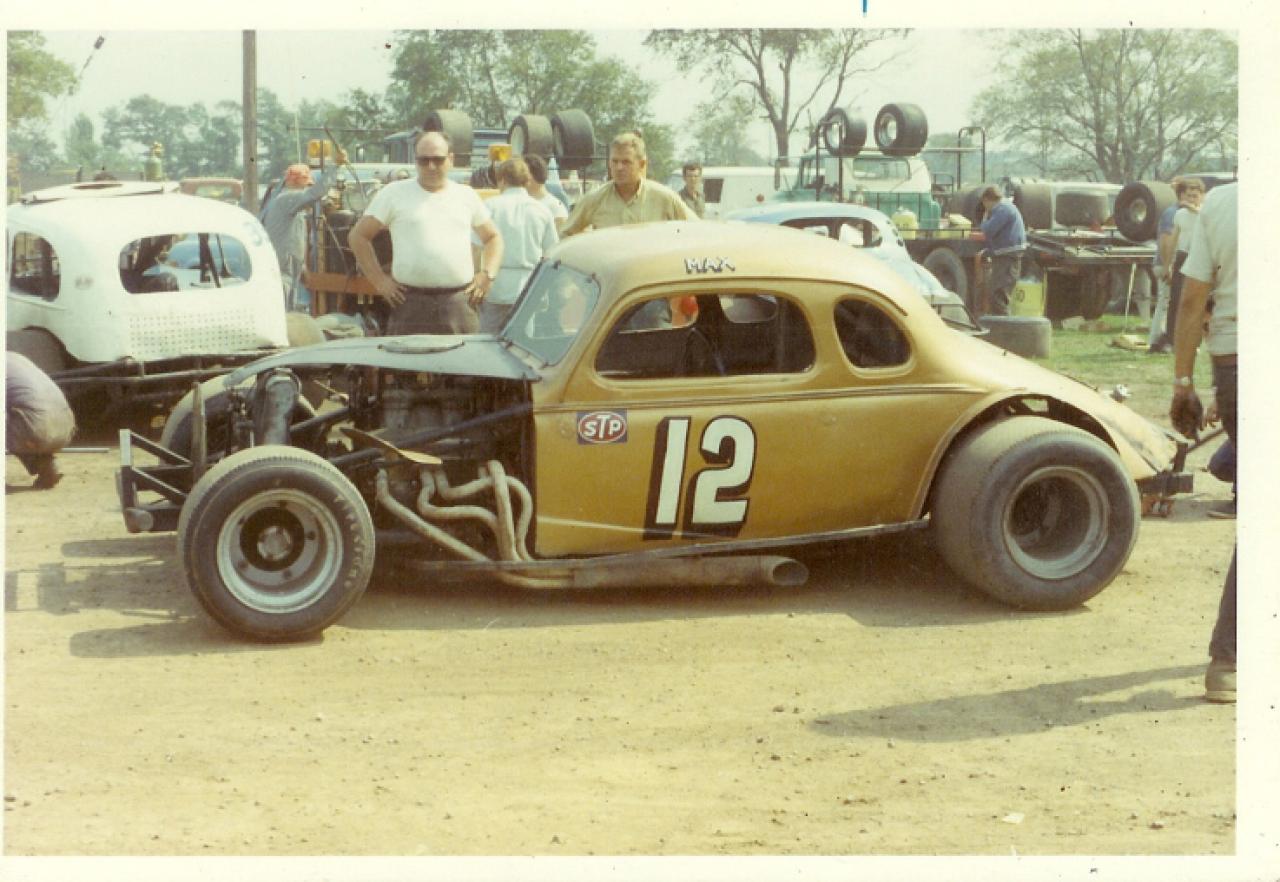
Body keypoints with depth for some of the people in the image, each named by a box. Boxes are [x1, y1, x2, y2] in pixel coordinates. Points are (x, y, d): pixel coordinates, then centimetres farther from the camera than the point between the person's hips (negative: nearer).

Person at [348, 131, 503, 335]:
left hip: (460, 303, 2)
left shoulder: (466, 196, 14)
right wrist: (380, 281, 0)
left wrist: (487, 274, 7)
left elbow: (493, 237, 24)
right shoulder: (394, 194, 6)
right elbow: (358, 236, 8)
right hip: (411, 304, -2)